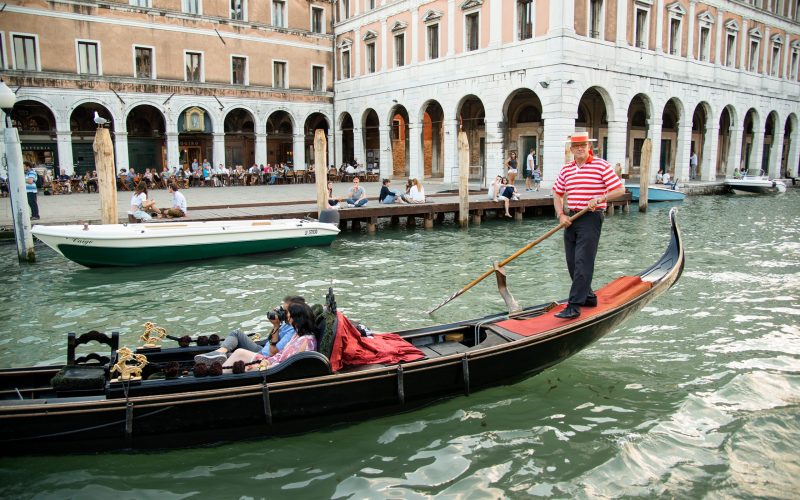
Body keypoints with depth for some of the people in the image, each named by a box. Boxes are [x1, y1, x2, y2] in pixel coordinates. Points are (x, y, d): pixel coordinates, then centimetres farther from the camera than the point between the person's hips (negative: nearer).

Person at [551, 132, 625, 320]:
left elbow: (620, 190, -6)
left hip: (591, 218, -6)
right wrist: (561, 215, 3)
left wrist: (599, 199, -19)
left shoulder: (601, 166, -4)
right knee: (572, 263, 10)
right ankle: (588, 297, 27)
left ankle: (574, 306, -11)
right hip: (571, 219, 7)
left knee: (582, 263, -11)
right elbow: (557, 194, 17)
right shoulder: (566, 169, 11)